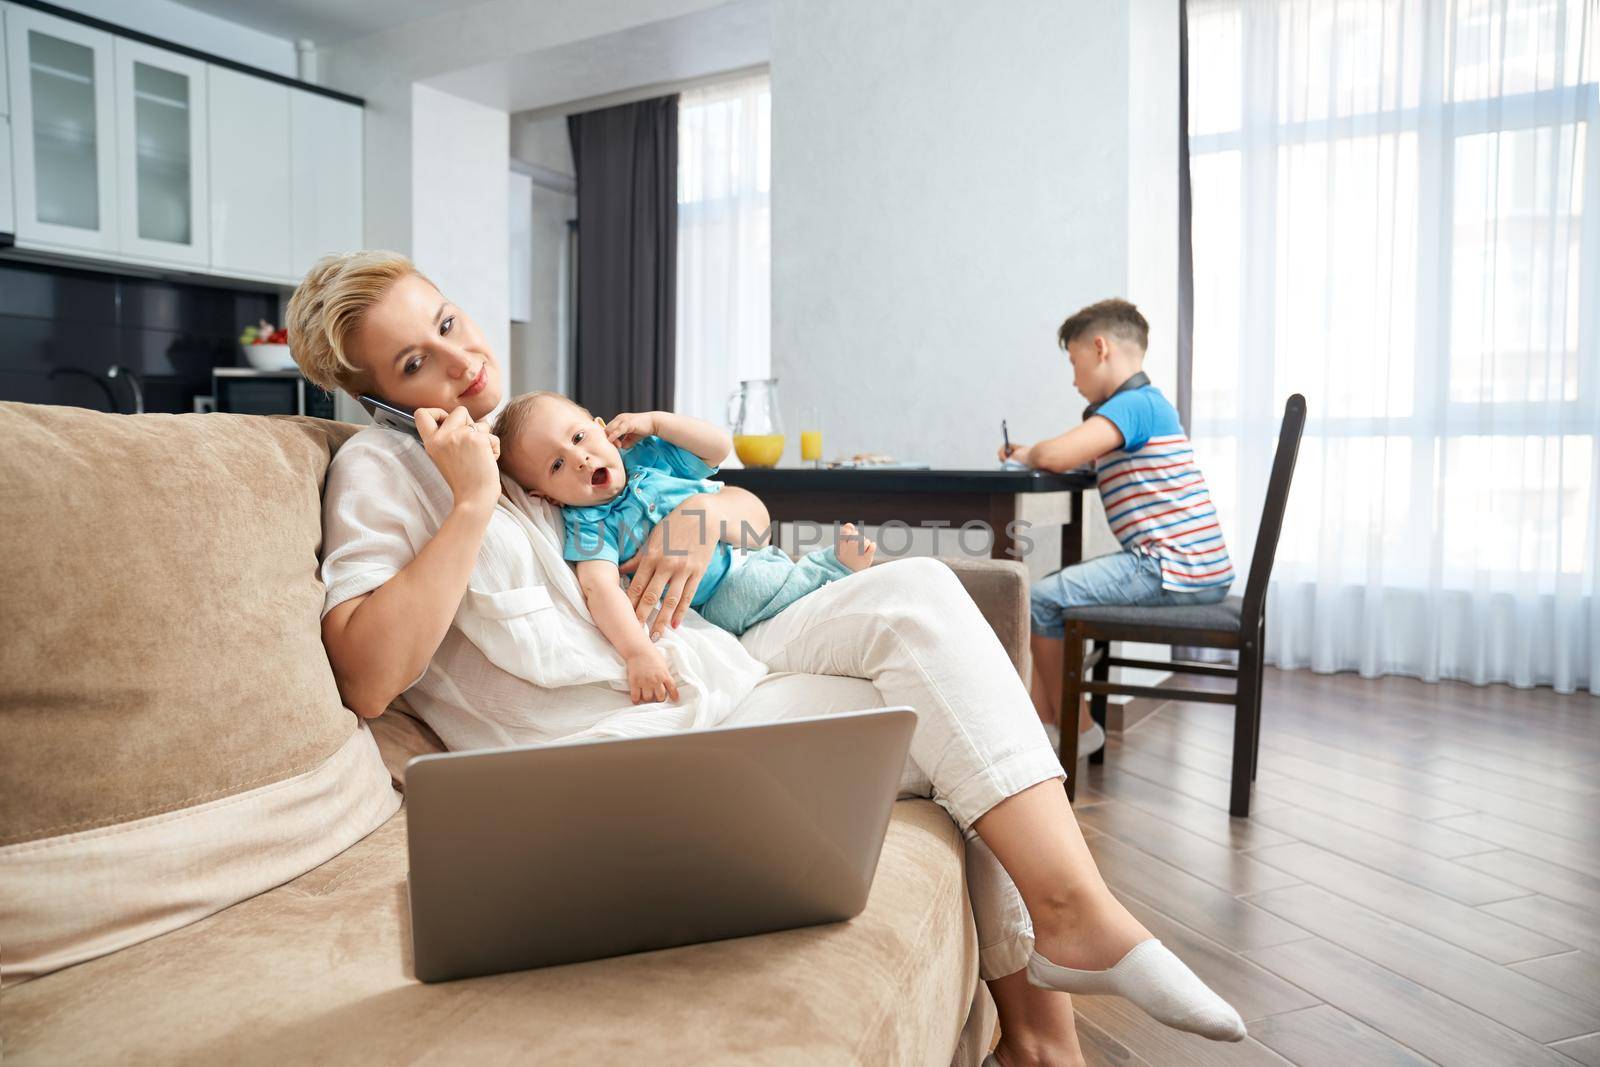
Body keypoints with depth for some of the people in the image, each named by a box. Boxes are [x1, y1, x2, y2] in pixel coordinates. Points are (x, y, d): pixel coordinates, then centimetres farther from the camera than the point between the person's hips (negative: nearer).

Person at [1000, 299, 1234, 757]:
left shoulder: (1134, 403, -15)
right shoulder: (1144, 403, 19)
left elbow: (1058, 455, -28)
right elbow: (1079, 455, 21)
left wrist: (1029, 454, -6)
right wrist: (1030, 453, 6)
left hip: (1174, 571, -11)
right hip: (1183, 567, 11)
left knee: (1041, 599, -9)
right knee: (1053, 585, 17)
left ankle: (1077, 731, 5)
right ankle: (1042, 720, 14)